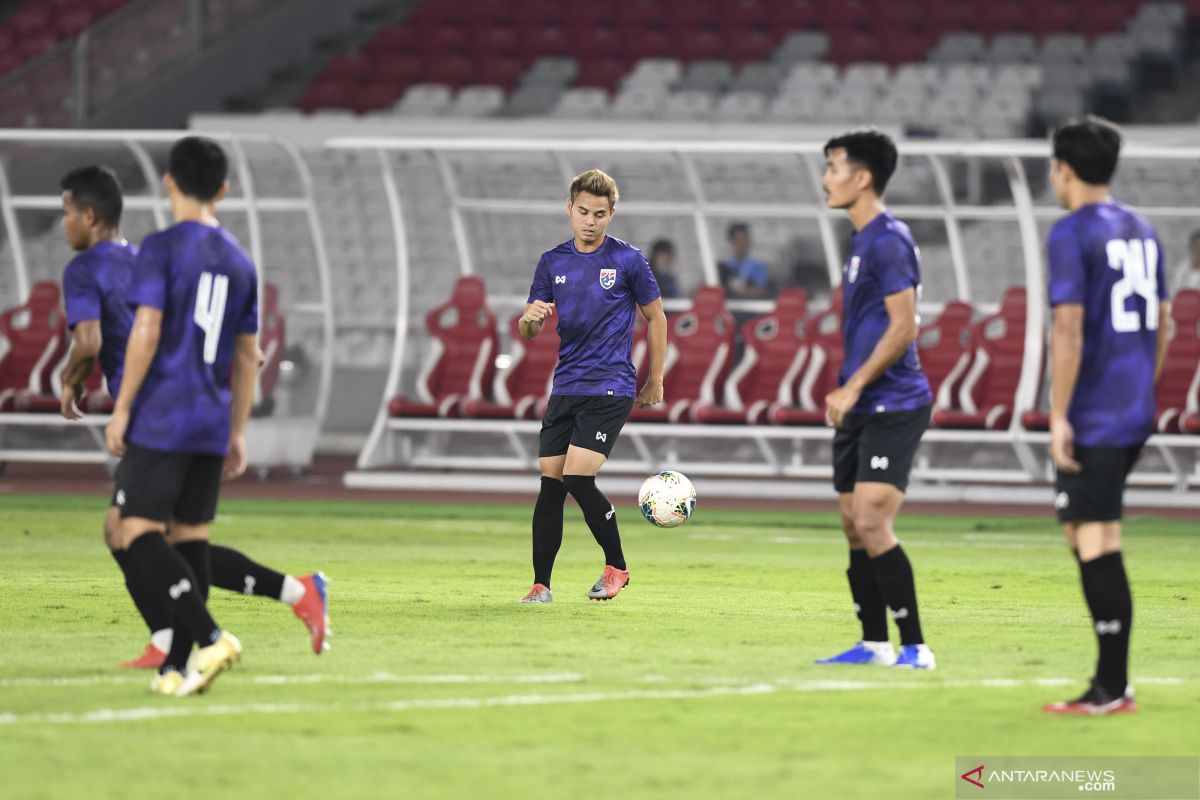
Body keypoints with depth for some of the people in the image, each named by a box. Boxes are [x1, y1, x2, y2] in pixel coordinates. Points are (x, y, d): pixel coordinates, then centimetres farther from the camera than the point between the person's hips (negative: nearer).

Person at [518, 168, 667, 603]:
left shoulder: (627, 260, -3)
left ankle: (616, 567, 2)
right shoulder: (552, 262, 9)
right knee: (550, 483, 0)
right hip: (566, 386, 5)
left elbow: (655, 318, 7)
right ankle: (541, 585, 5)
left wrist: (655, 381, 7)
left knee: (578, 479, -15)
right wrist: (530, 318, -14)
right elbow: (530, 331, 10)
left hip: (610, 388, -5)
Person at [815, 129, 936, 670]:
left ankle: (915, 647, -12)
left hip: (892, 407, -10)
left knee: (872, 524, -15)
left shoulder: (889, 241, -13)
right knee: (854, 527, 10)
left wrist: (854, 386, -18)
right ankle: (874, 644, 18)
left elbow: (903, 327, -19)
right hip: (861, 412, 10)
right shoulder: (862, 241, 17)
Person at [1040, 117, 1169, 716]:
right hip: (1135, 410, 8)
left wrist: (1059, 417, -17)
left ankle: (1113, 689, -7)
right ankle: (1111, 678, 13)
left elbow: (1068, 329, -18)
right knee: (1084, 532, 15)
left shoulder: (1072, 235, -11)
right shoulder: (1141, 231, 14)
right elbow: (1162, 323, 19)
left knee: (1096, 542, -6)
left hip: (1092, 417, -8)